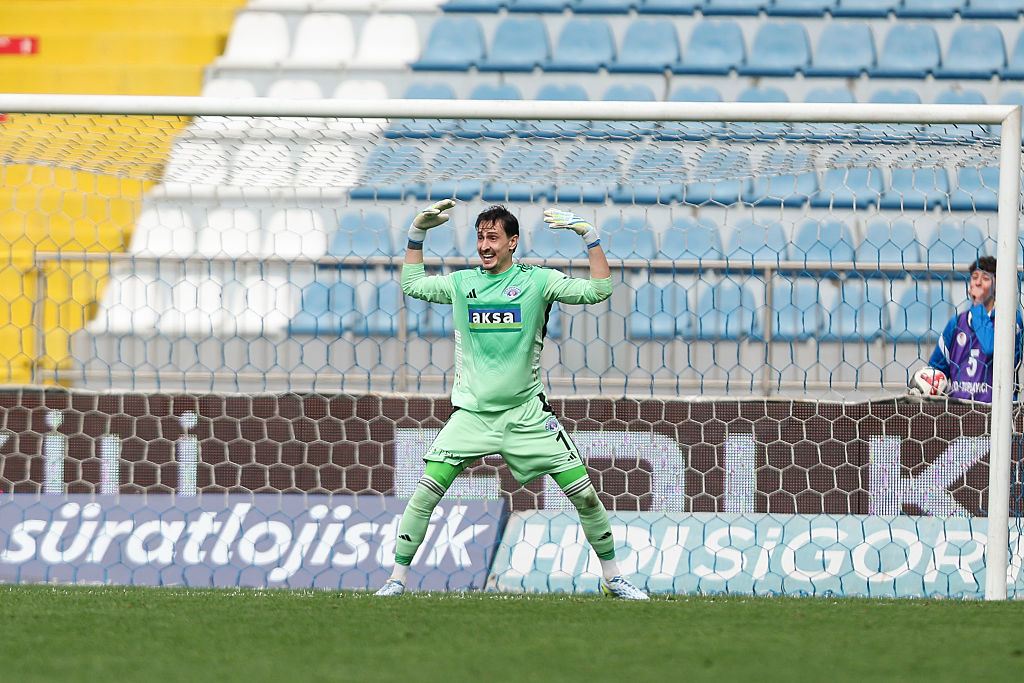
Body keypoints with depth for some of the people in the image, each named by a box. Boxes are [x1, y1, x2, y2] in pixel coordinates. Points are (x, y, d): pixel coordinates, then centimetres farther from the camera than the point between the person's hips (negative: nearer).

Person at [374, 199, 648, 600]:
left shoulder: (537, 281, 0)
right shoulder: (461, 283, 7)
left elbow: (599, 290, -5)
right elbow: (411, 285, 22)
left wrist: (589, 235, -11)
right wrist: (417, 233, 15)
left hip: (526, 413, -1)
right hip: (471, 413, 1)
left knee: (584, 493, -5)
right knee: (426, 491, -14)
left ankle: (612, 576, 10)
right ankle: (397, 578, -4)